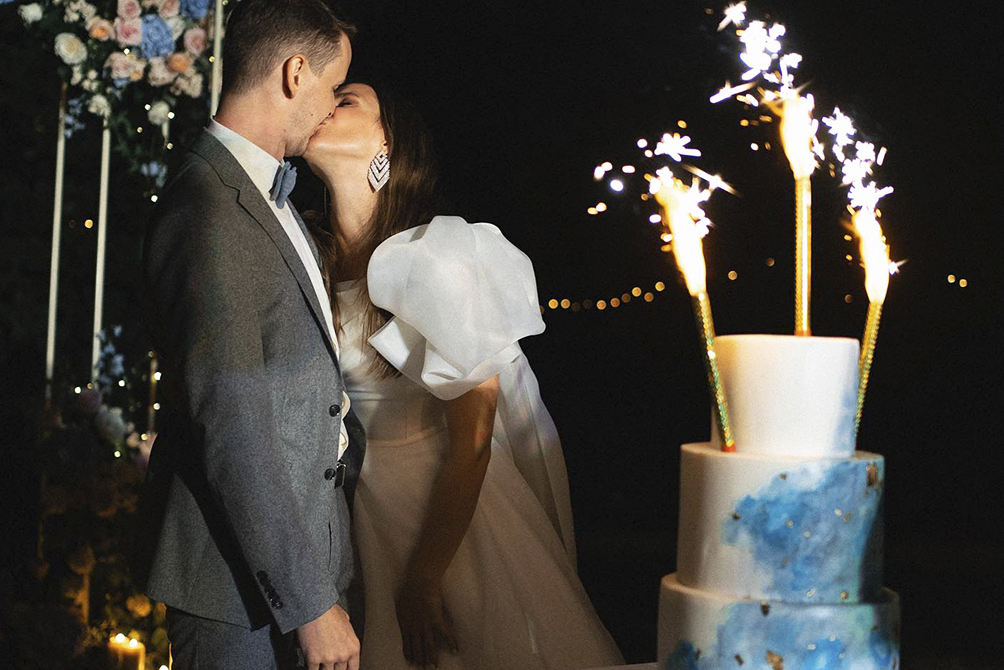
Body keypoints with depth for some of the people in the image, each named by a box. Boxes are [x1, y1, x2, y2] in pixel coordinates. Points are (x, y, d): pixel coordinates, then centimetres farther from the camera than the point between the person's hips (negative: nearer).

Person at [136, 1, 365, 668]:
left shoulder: (266, 194, 9)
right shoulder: (210, 214, -24)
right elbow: (233, 430, -26)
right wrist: (310, 604, -23)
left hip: (298, 529, 9)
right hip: (239, 574, -9)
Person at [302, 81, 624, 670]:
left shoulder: (435, 258, -22)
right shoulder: (314, 259, -4)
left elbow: (471, 441, -20)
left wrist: (422, 582, -15)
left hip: (456, 513, -5)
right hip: (369, 514, 5)